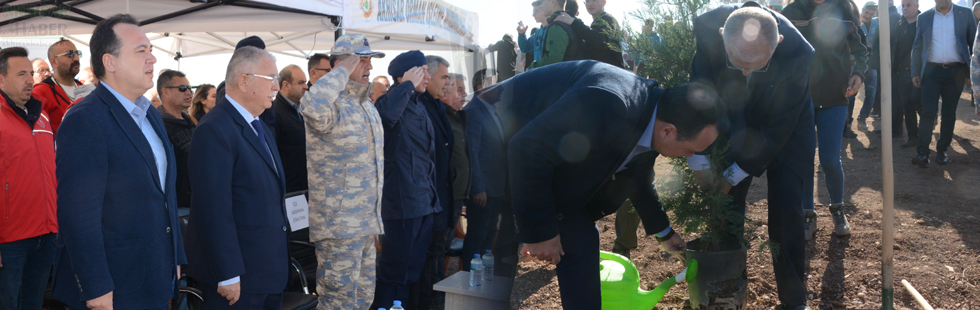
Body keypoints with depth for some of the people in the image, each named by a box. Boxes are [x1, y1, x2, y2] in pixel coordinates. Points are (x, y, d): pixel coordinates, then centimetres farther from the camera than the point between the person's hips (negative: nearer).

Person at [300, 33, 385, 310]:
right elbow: (312, 106, -41)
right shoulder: (332, 105, -13)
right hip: (338, 225, -9)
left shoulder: (368, 107, 17)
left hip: (366, 225, 9)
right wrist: (343, 71, -25)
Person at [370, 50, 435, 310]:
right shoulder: (392, 101, -10)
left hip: (425, 201, 9)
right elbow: (387, 113, -37)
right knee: (394, 271, -2)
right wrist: (409, 84, -22)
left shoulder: (419, 107, 17)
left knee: (413, 271, 16)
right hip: (402, 201, -9)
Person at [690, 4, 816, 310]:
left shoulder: (798, 52, -35)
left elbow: (778, 127, -25)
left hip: (785, 126, -2)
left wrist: (734, 175, -21)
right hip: (731, 122, 2)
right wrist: (699, 162, -19)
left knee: (786, 209, -9)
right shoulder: (706, 28, -31)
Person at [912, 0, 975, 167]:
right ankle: (922, 153, -13)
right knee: (928, 111, -10)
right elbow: (917, 47, 10)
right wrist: (915, 72, 3)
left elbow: (973, 44, 6)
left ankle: (942, 151, 15)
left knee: (949, 114, 5)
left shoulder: (965, 14, 5)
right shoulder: (924, 17, 7)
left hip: (955, 71, 0)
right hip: (932, 70, 0)